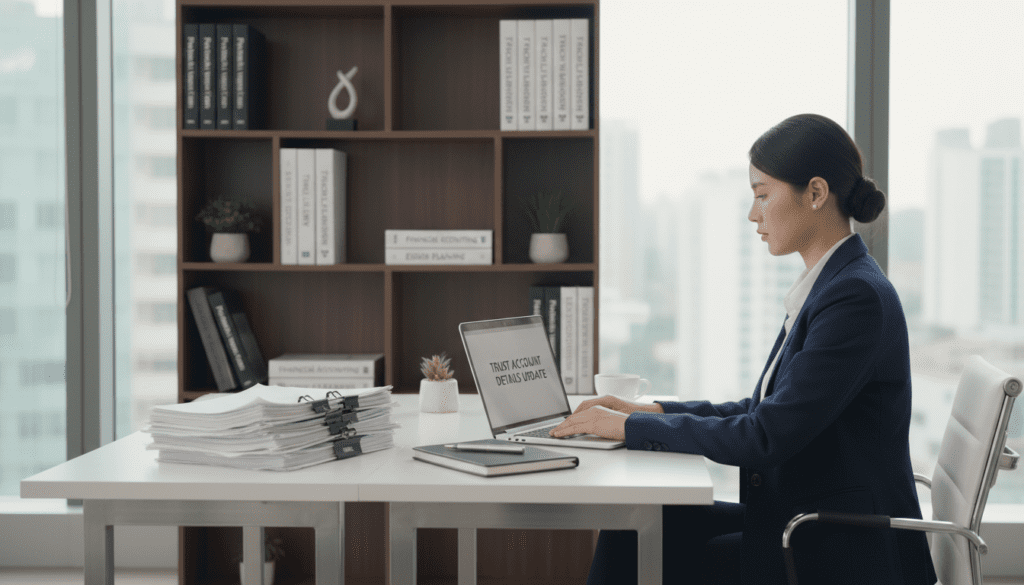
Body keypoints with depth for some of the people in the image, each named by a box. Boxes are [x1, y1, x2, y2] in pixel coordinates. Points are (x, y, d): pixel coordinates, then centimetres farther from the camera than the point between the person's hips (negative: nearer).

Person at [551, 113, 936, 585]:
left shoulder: (857, 297, -20)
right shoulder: (829, 285, 11)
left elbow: (766, 437, -23)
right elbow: (767, 409, 17)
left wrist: (632, 426, -15)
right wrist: (651, 412, 7)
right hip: (801, 520, 8)